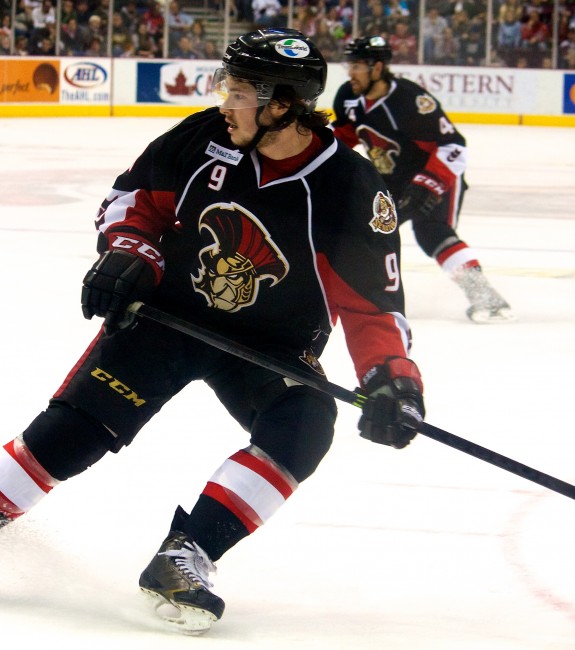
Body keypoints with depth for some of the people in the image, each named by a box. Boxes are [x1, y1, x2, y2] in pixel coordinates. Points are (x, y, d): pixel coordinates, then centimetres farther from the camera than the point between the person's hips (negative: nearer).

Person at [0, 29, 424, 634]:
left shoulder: (349, 189, -18)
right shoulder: (204, 139, -12)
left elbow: (373, 305, -13)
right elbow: (135, 194, 6)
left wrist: (392, 379, -29)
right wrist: (126, 255, -13)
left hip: (273, 346, -1)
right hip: (167, 311, 1)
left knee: (304, 425, -29)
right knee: (78, 423, -15)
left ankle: (181, 558, -32)